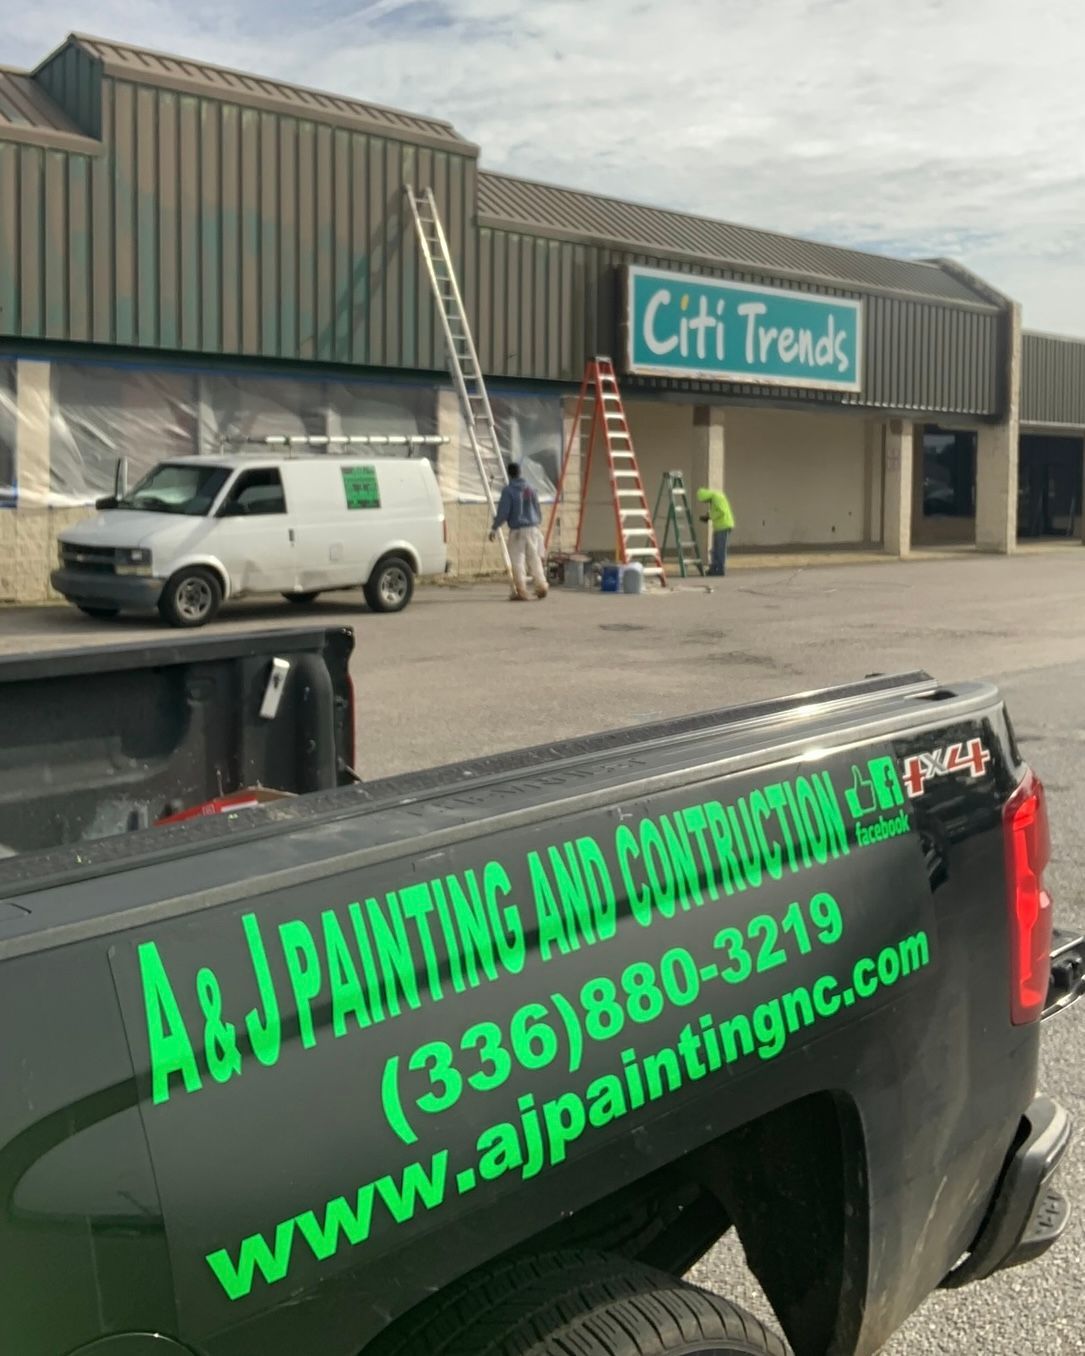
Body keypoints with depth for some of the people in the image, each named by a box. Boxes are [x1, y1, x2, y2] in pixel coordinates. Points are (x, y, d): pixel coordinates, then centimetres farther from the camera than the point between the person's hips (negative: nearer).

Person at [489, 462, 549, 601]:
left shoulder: (508, 490, -8)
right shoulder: (530, 489, 8)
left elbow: (503, 512, -12)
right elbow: (538, 510, 14)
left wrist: (494, 528, -2)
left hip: (517, 531, -5)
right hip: (532, 529, 5)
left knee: (518, 562, -2)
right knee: (534, 559, 15)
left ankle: (522, 592, -6)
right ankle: (541, 587, 16)